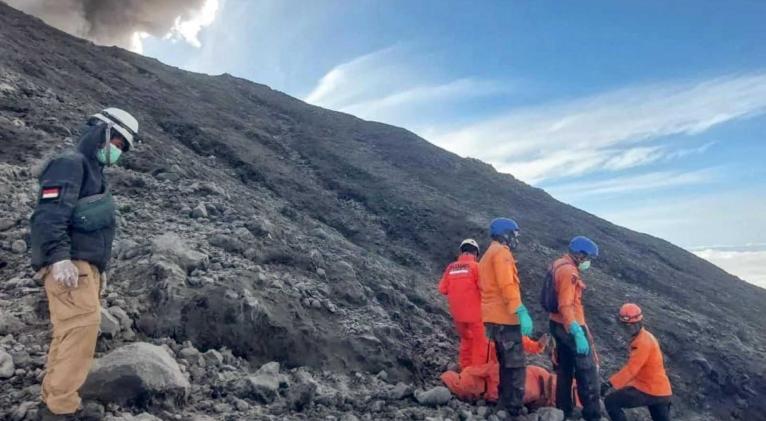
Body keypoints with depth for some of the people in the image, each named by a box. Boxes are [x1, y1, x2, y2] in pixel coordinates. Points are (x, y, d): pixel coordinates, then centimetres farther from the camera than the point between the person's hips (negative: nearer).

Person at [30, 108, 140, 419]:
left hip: (85, 266, 10)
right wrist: (59, 257, -30)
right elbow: (48, 216, -19)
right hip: (68, 265, -10)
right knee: (83, 325, -17)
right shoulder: (70, 164, -4)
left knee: (70, 333, 11)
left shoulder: (93, 172, 25)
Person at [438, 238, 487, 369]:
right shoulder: (475, 266, -11)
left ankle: (465, 369, 28)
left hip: (457, 313, 5)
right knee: (480, 343, 8)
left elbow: (442, 289, 1)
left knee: (466, 340, 22)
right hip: (475, 312, -5)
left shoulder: (450, 268, 1)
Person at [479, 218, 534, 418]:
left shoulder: (487, 255, 21)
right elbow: (507, 285, -22)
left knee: (506, 364, 18)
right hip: (505, 318, -10)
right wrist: (522, 312, -25)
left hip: (492, 317, 10)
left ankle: (505, 404, 25)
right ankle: (514, 410, -5)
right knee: (516, 365, -6)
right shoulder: (501, 252, -10)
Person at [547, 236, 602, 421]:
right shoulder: (569, 271, -20)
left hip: (559, 325, 10)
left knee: (565, 369, 17)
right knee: (588, 371, -1)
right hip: (570, 327, -10)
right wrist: (578, 334, -30)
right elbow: (566, 306, -27)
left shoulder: (558, 265, 11)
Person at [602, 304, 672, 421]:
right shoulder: (644, 337, 12)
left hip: (651, 390, -10)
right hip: (660, 390, 10)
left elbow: (630, 370, -25)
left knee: (610, 402, -9)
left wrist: (610, 384, -28)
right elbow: (633, 368, 15)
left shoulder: (643, 342, -18)